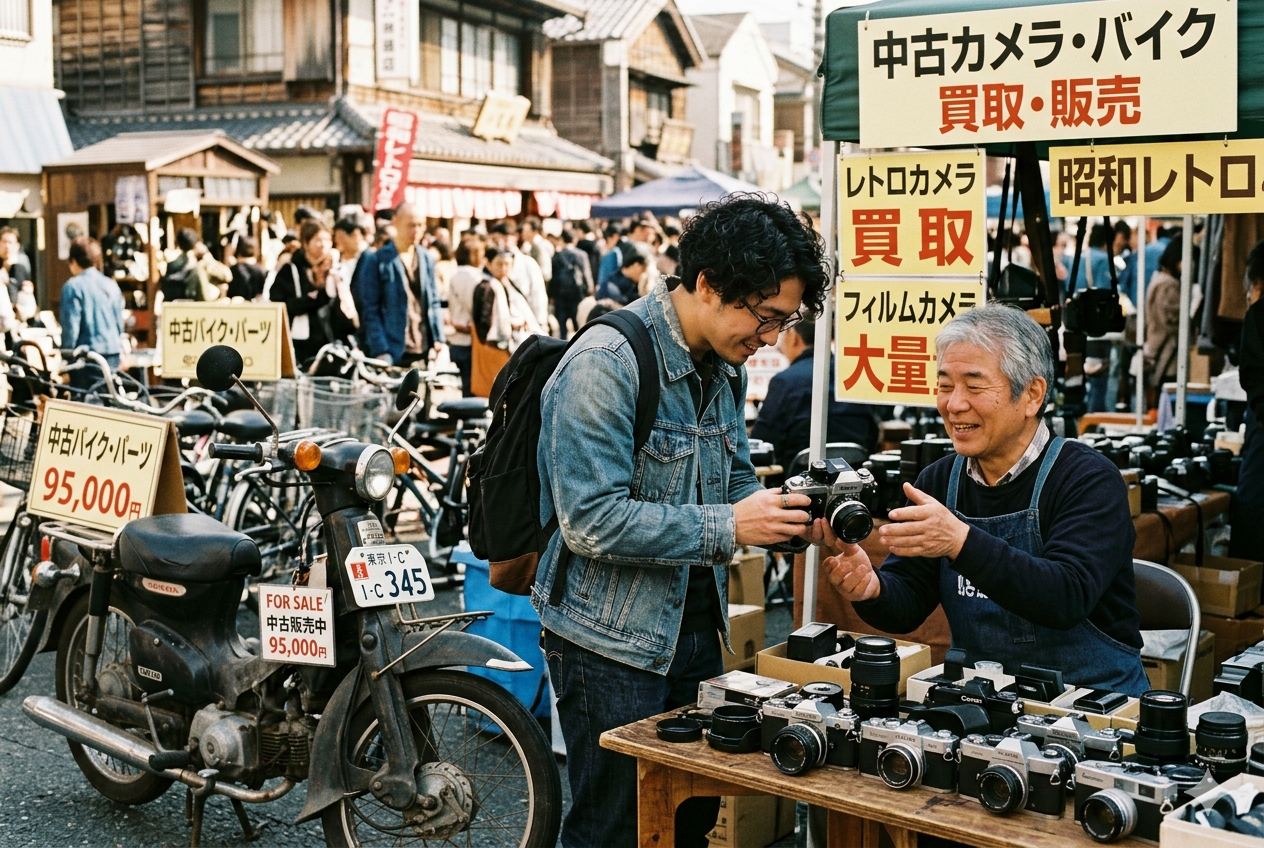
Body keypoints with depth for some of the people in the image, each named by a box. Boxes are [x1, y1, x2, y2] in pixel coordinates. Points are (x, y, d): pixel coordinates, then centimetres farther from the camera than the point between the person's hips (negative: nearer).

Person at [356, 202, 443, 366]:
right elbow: (370, 310, -5)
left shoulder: (426, 258, 13)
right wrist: (381, 351, -13)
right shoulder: (379, 261, -2)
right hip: (394, 353, -4)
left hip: (424, 352, 4)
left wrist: (438, 340, 6)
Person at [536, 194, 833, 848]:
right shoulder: (606, 363, -21)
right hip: (612, 644, -8)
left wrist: (789, 515, -5)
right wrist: (727, 527, -26)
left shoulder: (724, 366, 7)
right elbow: (591, 520, -26)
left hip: (696, 633, 8)